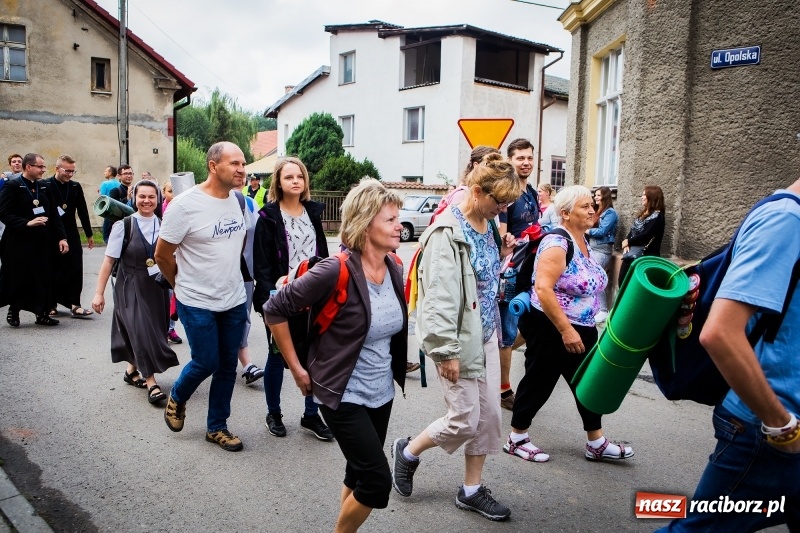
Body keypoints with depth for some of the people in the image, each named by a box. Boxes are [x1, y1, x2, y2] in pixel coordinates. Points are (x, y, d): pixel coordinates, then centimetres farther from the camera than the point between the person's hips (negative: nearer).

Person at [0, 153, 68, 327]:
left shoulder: (44, 187, 10)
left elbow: (54, 215, 8)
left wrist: (61, 237, 0)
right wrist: (27, 223, -24)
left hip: (43, 242, 5)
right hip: (20, 243, -5)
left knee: (44, 279, 6)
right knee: (19, 279, 6)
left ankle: (42, 313, 17)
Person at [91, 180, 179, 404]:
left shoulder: (163, 225, 0)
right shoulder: (123, 225, -10)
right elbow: (109, 260, -8)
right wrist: (99, 292, -9)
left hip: (157, 286, 4)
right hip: (131, 287, -4)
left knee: (154, 331, 11)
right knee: (142, 332, -9)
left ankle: (132, 371, 33)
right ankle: (151, 383, 0)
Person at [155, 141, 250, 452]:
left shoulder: (239, 201, 1)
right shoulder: (185, 204, -16)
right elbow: (162, 254, -8)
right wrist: (183, 284, 4)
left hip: (235, 301, 5)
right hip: (198, 303, -5)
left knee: (227, 366, 11)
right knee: (205, 363, 1)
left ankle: (216, 427, 28)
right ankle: (176, 398, 34)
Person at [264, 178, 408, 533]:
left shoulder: (395, 270, -2)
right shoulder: (336, 271, -23)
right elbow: (274, 310, -16)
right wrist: (297, 369, -12)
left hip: (382, 392, 7)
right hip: (344, 395, -7)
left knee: (360, 475, 18)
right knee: (377, 480, -6)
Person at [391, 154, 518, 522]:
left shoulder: (486, 227, 7)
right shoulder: (447, 232, -20)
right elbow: (439, 297, -23)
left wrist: (501, 257, 7)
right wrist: (445, 350, -22)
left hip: (486, 335, 9)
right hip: (459, 339, -8)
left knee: (488, 415, 12)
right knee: (464, 419, 1)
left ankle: (471, 490, 29)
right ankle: (408, 452, 28)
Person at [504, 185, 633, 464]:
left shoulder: (584, 242, 8)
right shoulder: (557, 243, -21)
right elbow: (543, 288, -29)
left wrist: (582, 328, 19)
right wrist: (566, 330, -29)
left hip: (581, 328, 9)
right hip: (550, 328, -9)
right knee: (539, 382, 3)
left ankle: (597, 443, 26)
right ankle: (516, 439, 20)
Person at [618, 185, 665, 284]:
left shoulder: (657, 216, -11)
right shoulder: (643, 213, 16)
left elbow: (646, 236, -20)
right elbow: (632, 231, 12)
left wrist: (628, 242, -9)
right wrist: (626, 245, -7)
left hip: (646, 256, -8)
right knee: (622, 281, 6)